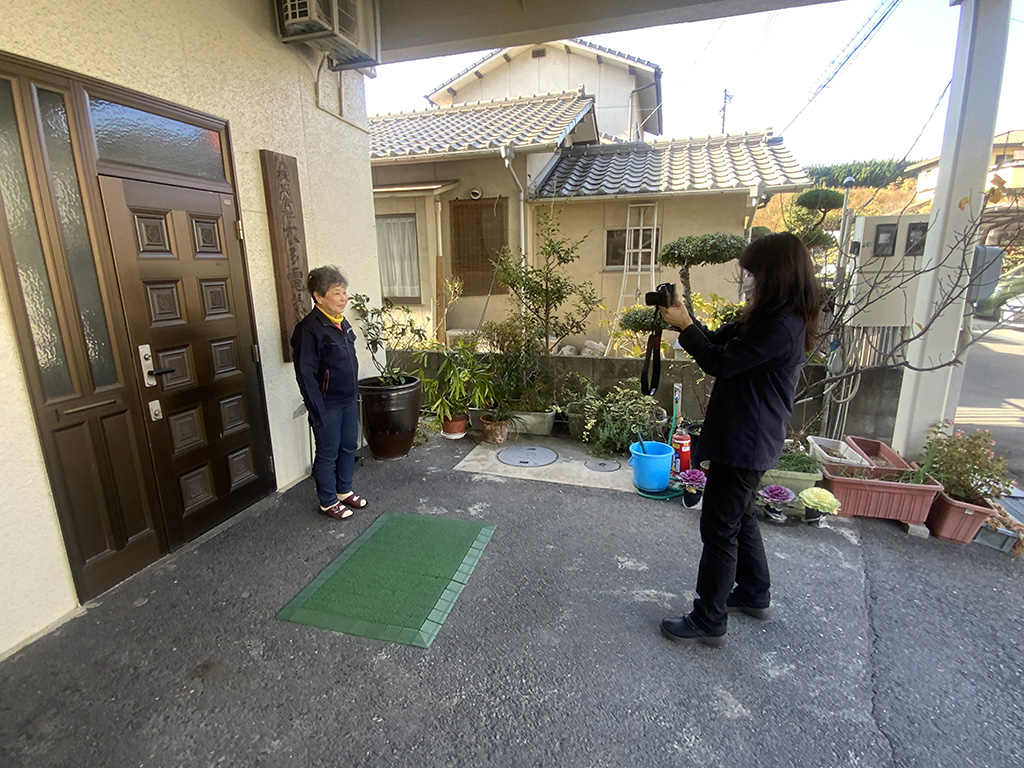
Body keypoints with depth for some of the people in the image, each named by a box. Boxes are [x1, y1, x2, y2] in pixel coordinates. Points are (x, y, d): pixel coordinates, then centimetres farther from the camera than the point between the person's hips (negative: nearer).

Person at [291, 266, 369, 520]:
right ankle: (328, 502, 24)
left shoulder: (341, 323, 7)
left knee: (349, 448, 18)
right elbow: (306, 374, -20)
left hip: (348, 400, 8)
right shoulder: (309, 328, -19)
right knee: (328, 454, 7)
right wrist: (318, 412, -19)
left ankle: (344, 491, 37)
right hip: (328, 404, -8)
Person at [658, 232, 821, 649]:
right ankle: (754, 594, 43)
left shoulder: (783, 326, -22)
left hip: (745, 442, -11)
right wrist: (685, 318, -1)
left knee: (719, 529, 0)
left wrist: (685, 326, -11)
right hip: (746, 437, 11)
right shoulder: (774, 317, 10)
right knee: (739, 517, 24)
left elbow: (720, 362, -21)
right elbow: (720, 340, 11)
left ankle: (708, 622, 14)